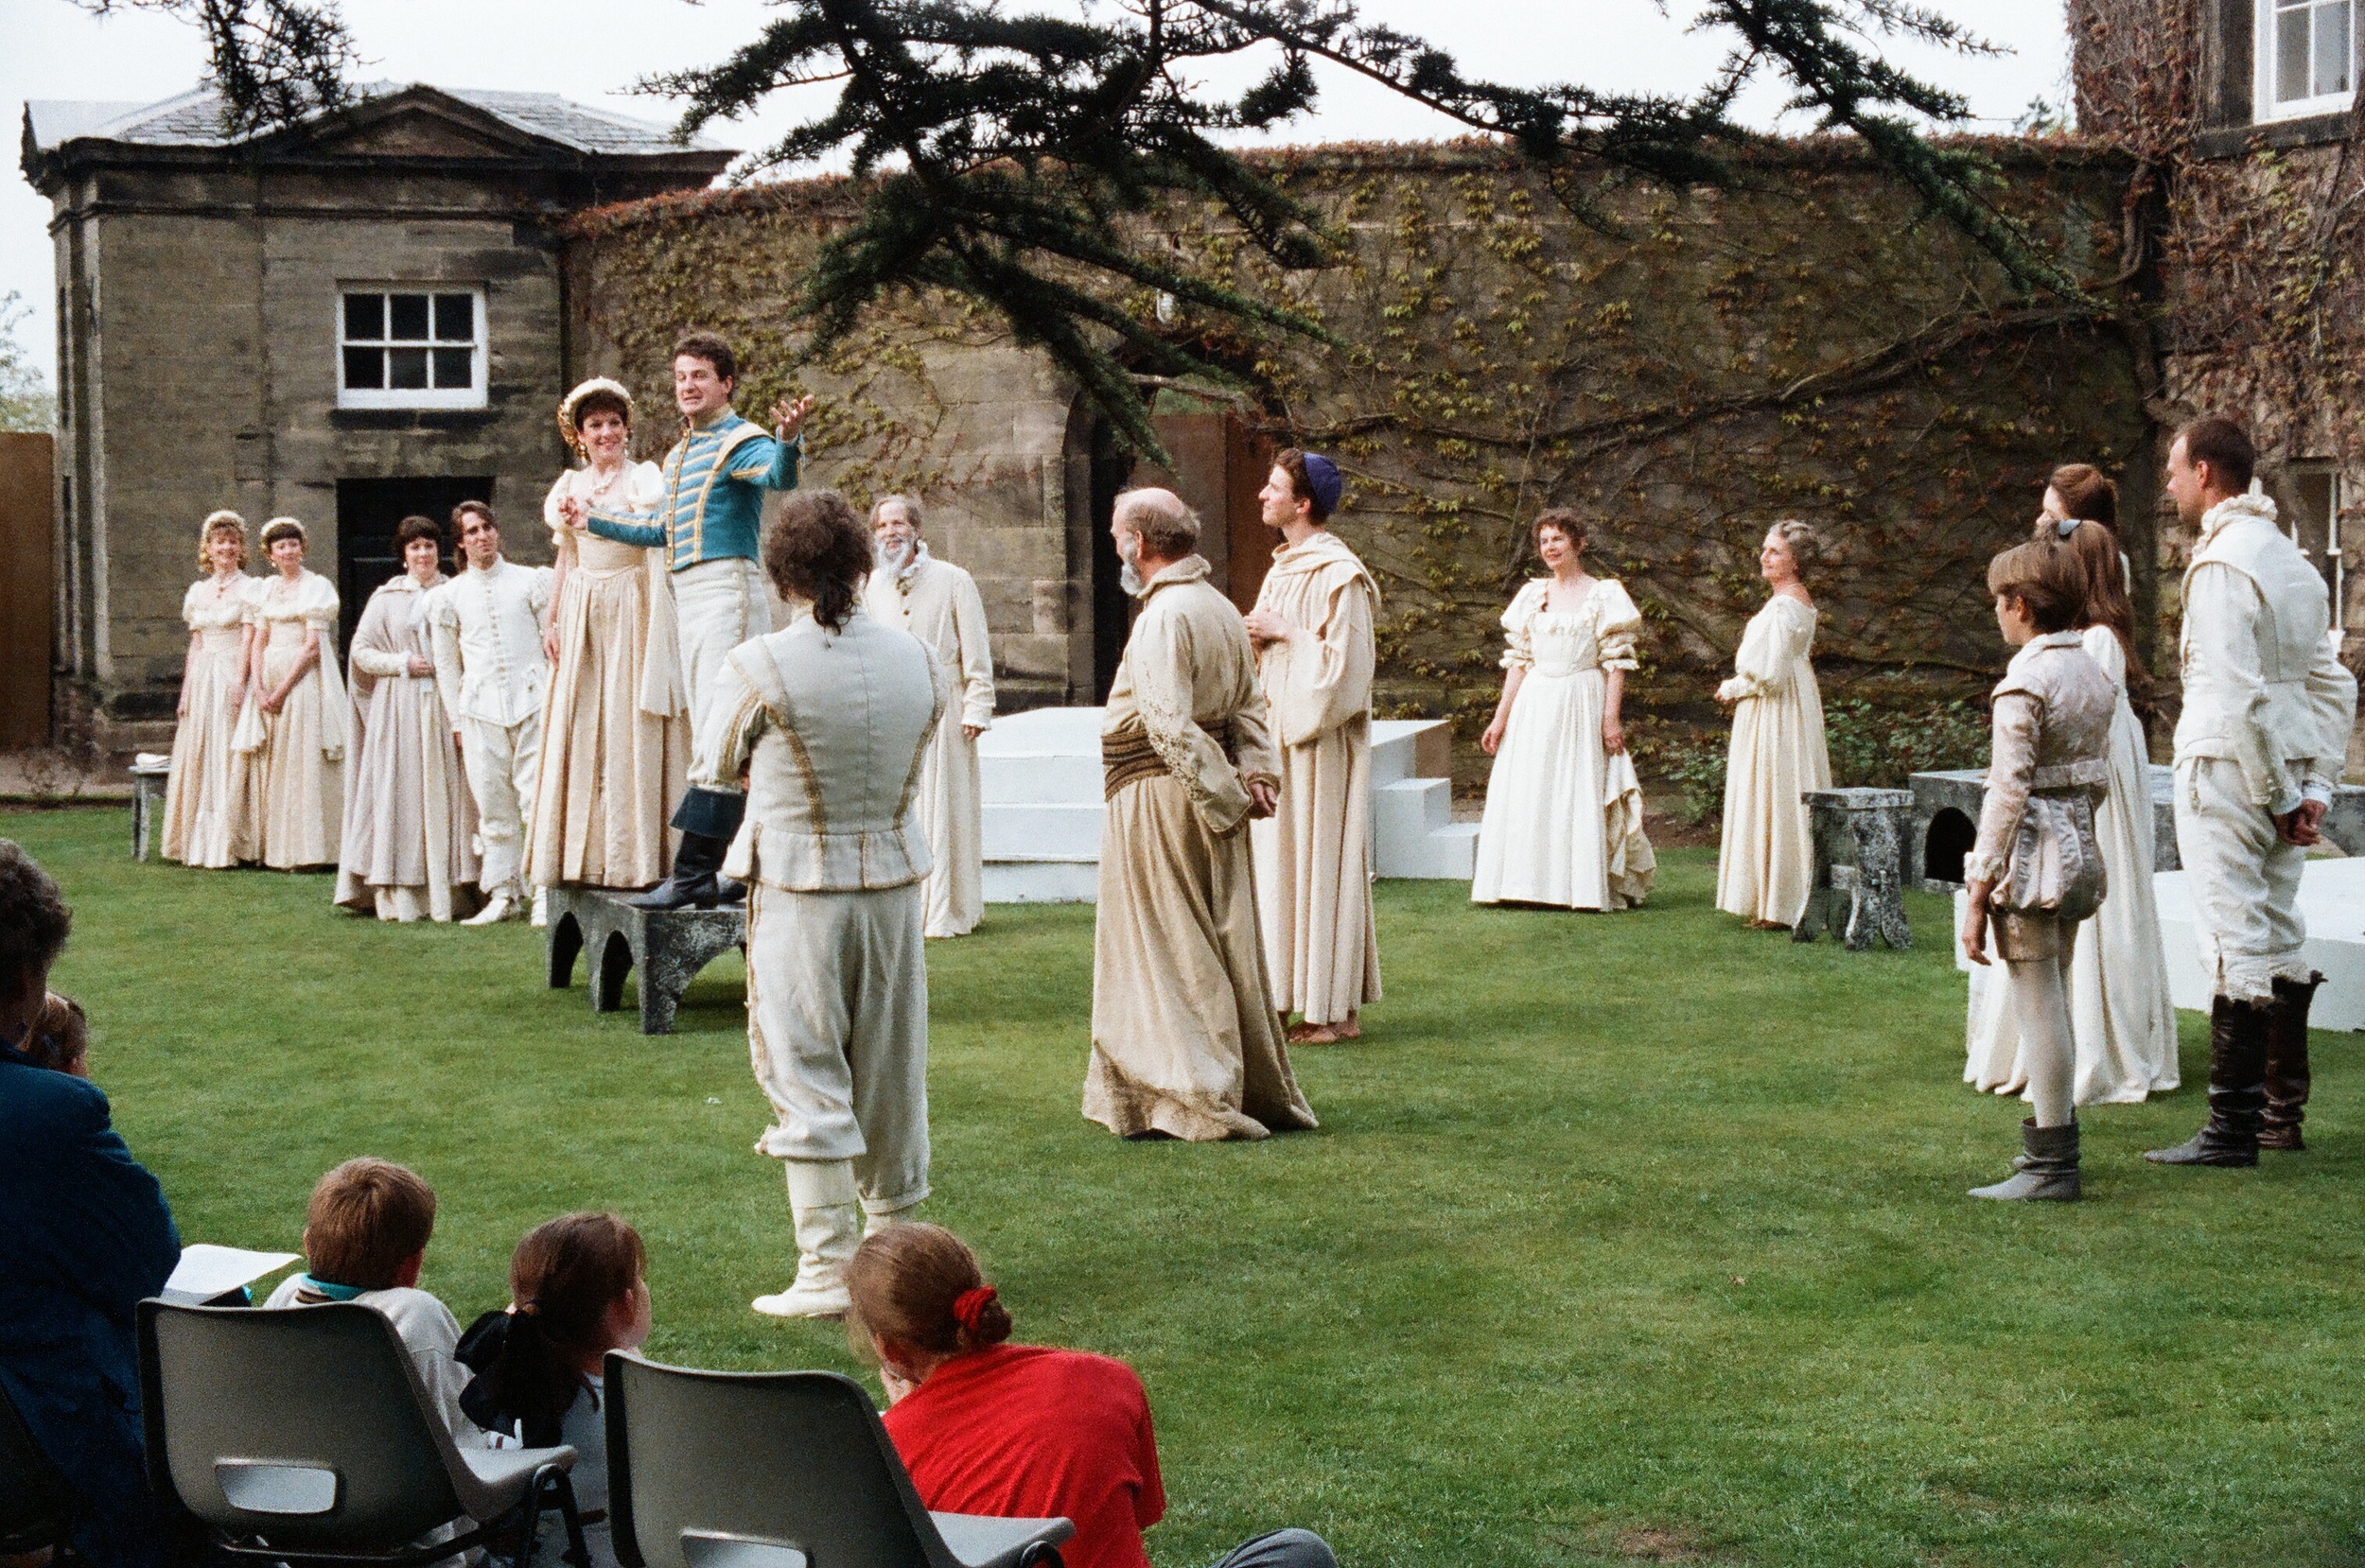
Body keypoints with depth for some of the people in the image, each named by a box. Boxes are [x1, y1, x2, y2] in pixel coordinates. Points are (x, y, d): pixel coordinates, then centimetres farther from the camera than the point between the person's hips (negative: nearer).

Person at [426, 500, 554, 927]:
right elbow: (446, 664, 14)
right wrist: (456, 722, 9)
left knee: (537, 797, -8)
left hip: (532, 700, -1)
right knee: (492, 805, 1)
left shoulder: (531, 581, 9)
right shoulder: (448, 596, 12)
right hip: (480, 708, 2)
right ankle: (502, 894, 8)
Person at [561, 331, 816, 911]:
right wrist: (593, 519, 37)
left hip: (727, 590, -10)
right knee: (714, 737, 11)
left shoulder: (740, 441, -7)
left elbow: (779, 475, -30)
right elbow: (662, 532, 32)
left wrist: (788, 439, -51)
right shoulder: (679, 455, 20)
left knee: (718, 733, -13)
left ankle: (693, 873, -18)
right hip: (687, 597, 10)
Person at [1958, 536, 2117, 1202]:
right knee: (2053, 1005, 18)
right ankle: (2055, 1142, 28)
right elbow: (2099, 779, 14)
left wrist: (1978, 894, -16)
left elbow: (2008, 794, -19)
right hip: (2079, 849, 9)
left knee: (2039, 1010, -3)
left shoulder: (2024, 683, -16)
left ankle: (2052, 1165, 0)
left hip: (2031, 857, -9)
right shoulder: (2095, 674, 9)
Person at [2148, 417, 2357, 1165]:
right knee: (2281, 940, 14)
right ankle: (2282, 1112, 22)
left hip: (2229, 771, -9)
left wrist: (2280, 795, -14)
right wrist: (2315, 788, 11)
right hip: (2284, 779, 9)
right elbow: (2334, 687, 15)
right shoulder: (2291, 559, 14)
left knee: (2235, 946, -7)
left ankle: (2231, 1130, -4)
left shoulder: (2221, 563, -14)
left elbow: (2241, 695, -21)